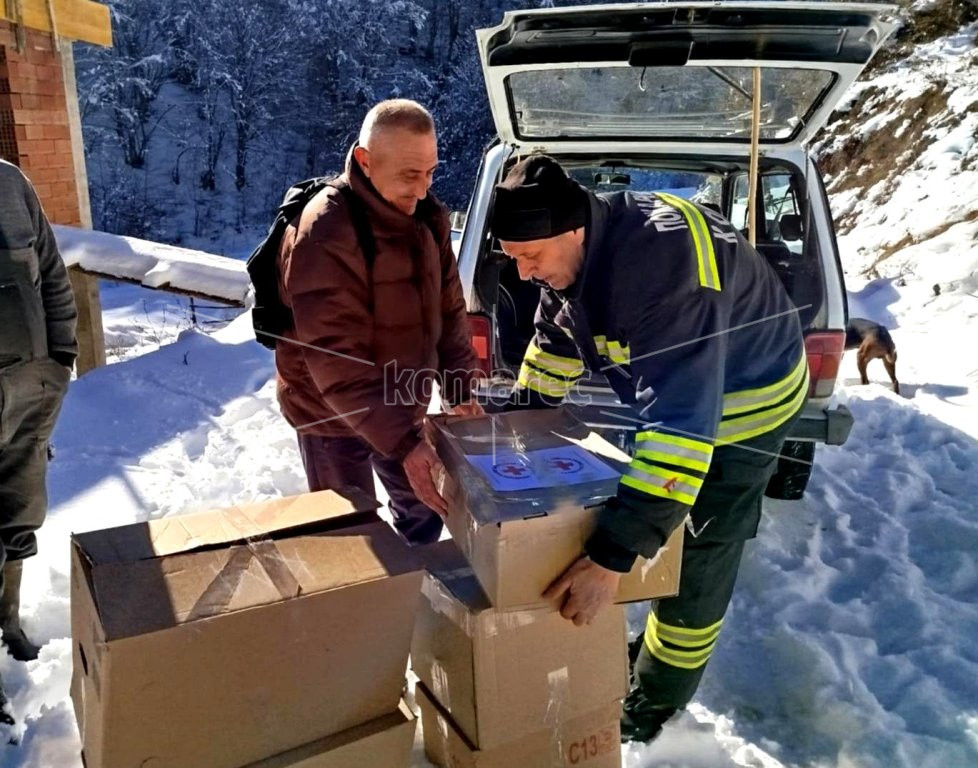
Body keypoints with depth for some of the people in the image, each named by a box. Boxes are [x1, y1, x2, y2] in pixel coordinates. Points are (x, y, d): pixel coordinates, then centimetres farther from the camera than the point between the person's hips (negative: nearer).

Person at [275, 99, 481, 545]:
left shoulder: (427, 216, -4)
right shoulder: (326, 234, -27)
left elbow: (448, 309, 5)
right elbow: (335, 363, -30)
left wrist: (460, 392, -5)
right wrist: (403, 444, -33)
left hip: (401, 406, 7)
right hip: (334, 416, -7)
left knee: (427, 512, 21)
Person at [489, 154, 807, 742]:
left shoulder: (661, 268, -43)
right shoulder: (579, 249, -14)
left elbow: (680, 423, -48)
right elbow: (557, 337, 5)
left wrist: (611, 556, -50)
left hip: (743, 405, -8)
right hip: (671, 391, 8)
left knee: (695, 565, 2)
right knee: (644, 518, 20)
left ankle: (656, 705, 22)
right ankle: (649, 648, 43)